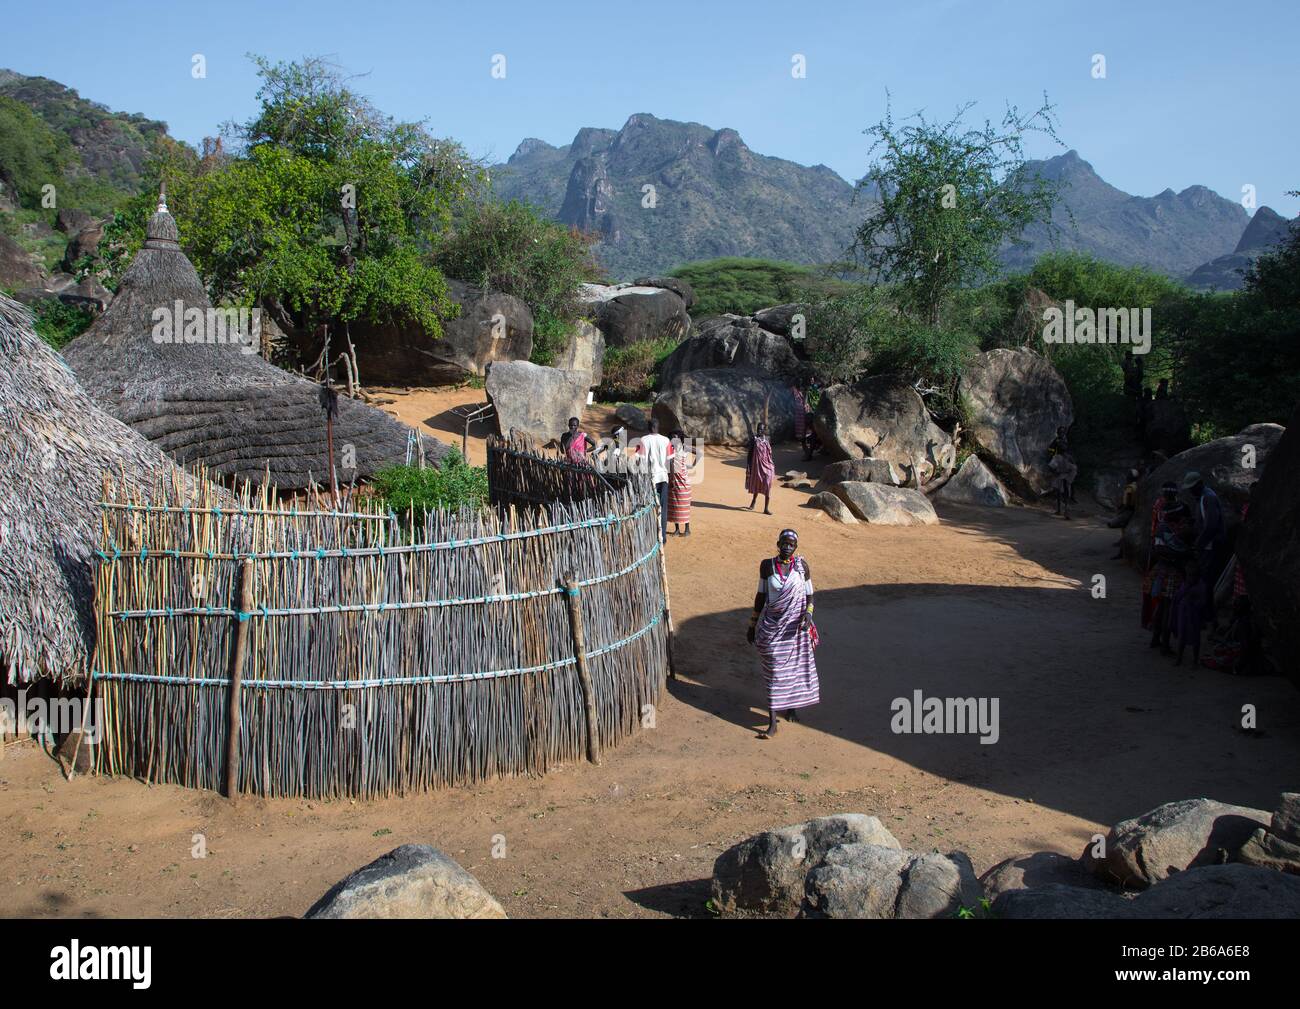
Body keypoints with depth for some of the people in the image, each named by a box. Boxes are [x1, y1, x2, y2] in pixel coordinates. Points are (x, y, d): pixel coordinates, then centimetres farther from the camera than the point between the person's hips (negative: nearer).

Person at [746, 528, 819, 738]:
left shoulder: (802, 565, -3)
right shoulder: (767, 565, -3)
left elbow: (809, 595, 3)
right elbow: (761, 595, 5)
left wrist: (807, 615, -16)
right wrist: (753, 625, 8)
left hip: (796, 625, 1)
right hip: (772, 625, -1)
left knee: (796, 668, 11)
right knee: (774, 672, -3)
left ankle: (791, 706, 35)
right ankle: (772, 722, -3)